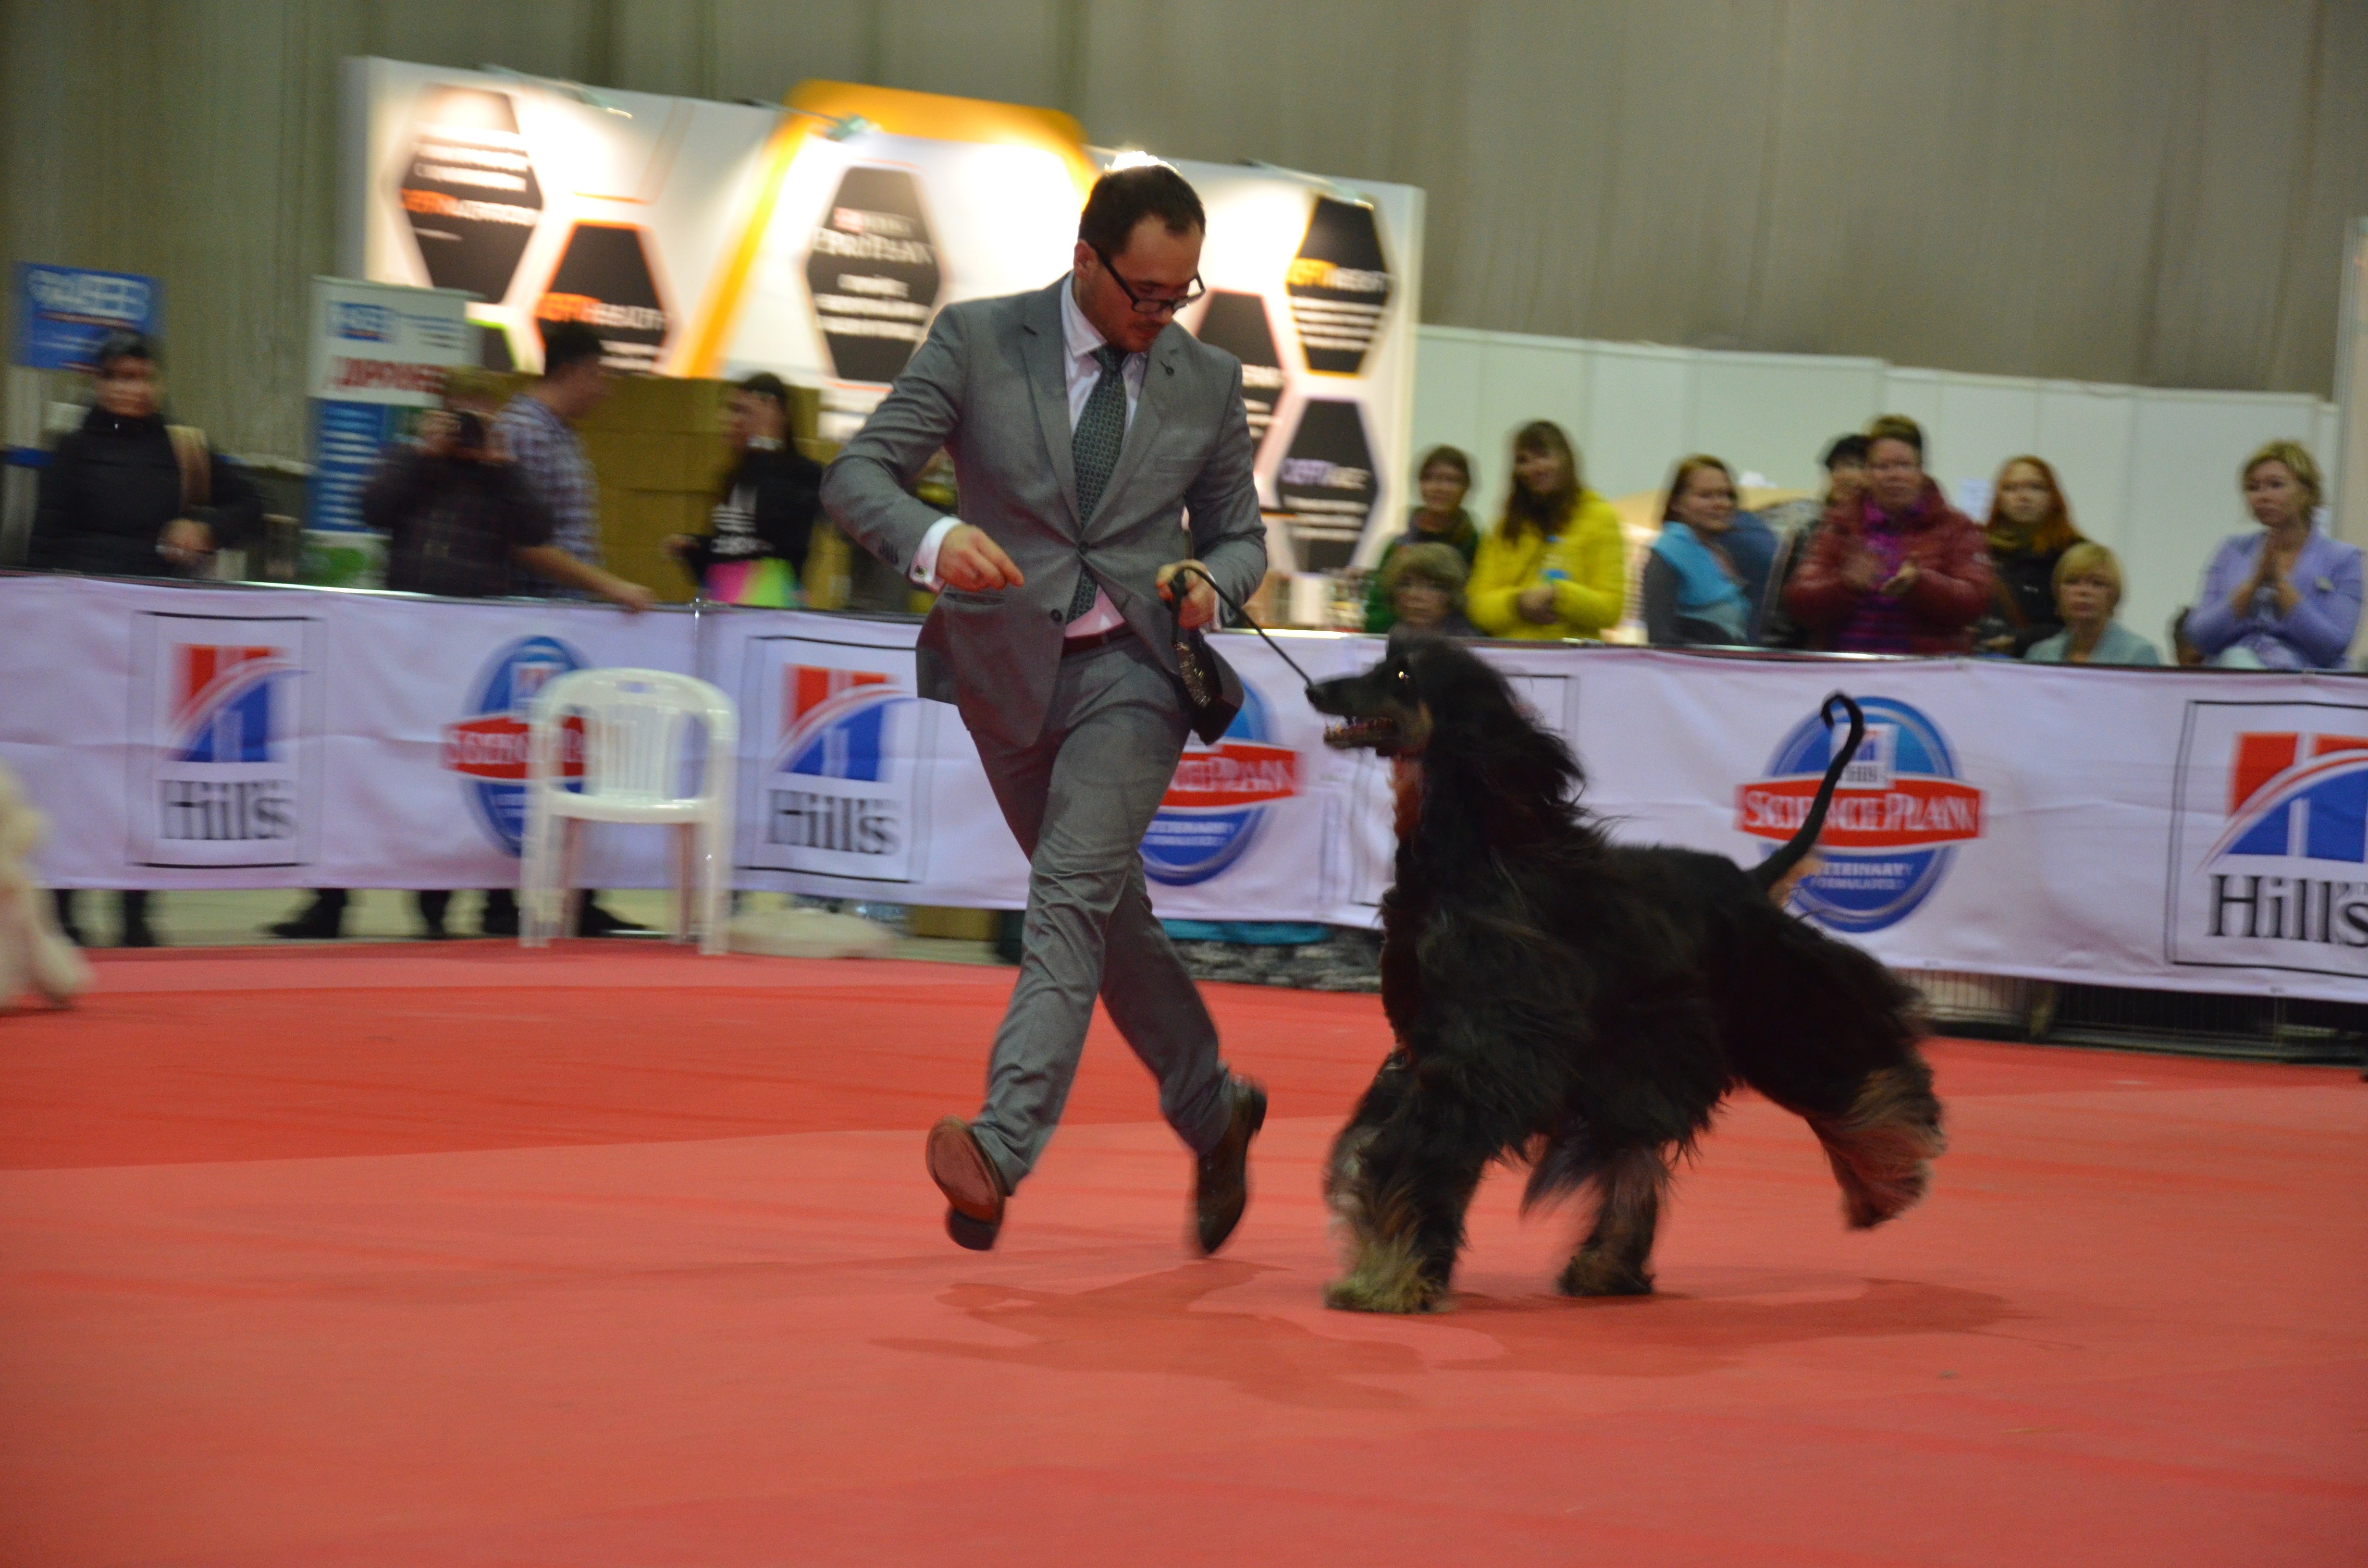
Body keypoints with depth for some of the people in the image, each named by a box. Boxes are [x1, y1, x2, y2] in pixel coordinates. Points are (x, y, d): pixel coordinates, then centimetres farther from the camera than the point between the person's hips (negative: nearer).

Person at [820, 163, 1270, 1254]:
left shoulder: (1208, 382, 4)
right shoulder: (978, 340, -3)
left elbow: (1240, 532, 15)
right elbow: (856, 475, -9)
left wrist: (1211, 582, -9)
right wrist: (931, 541, -31)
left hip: (1131, 668, -1)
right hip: (1007, 665, 1)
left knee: (1072, 897, -20)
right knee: (1109, 914, 13)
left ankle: (1002, 1144, -31)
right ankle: (1213, 1110, 32)